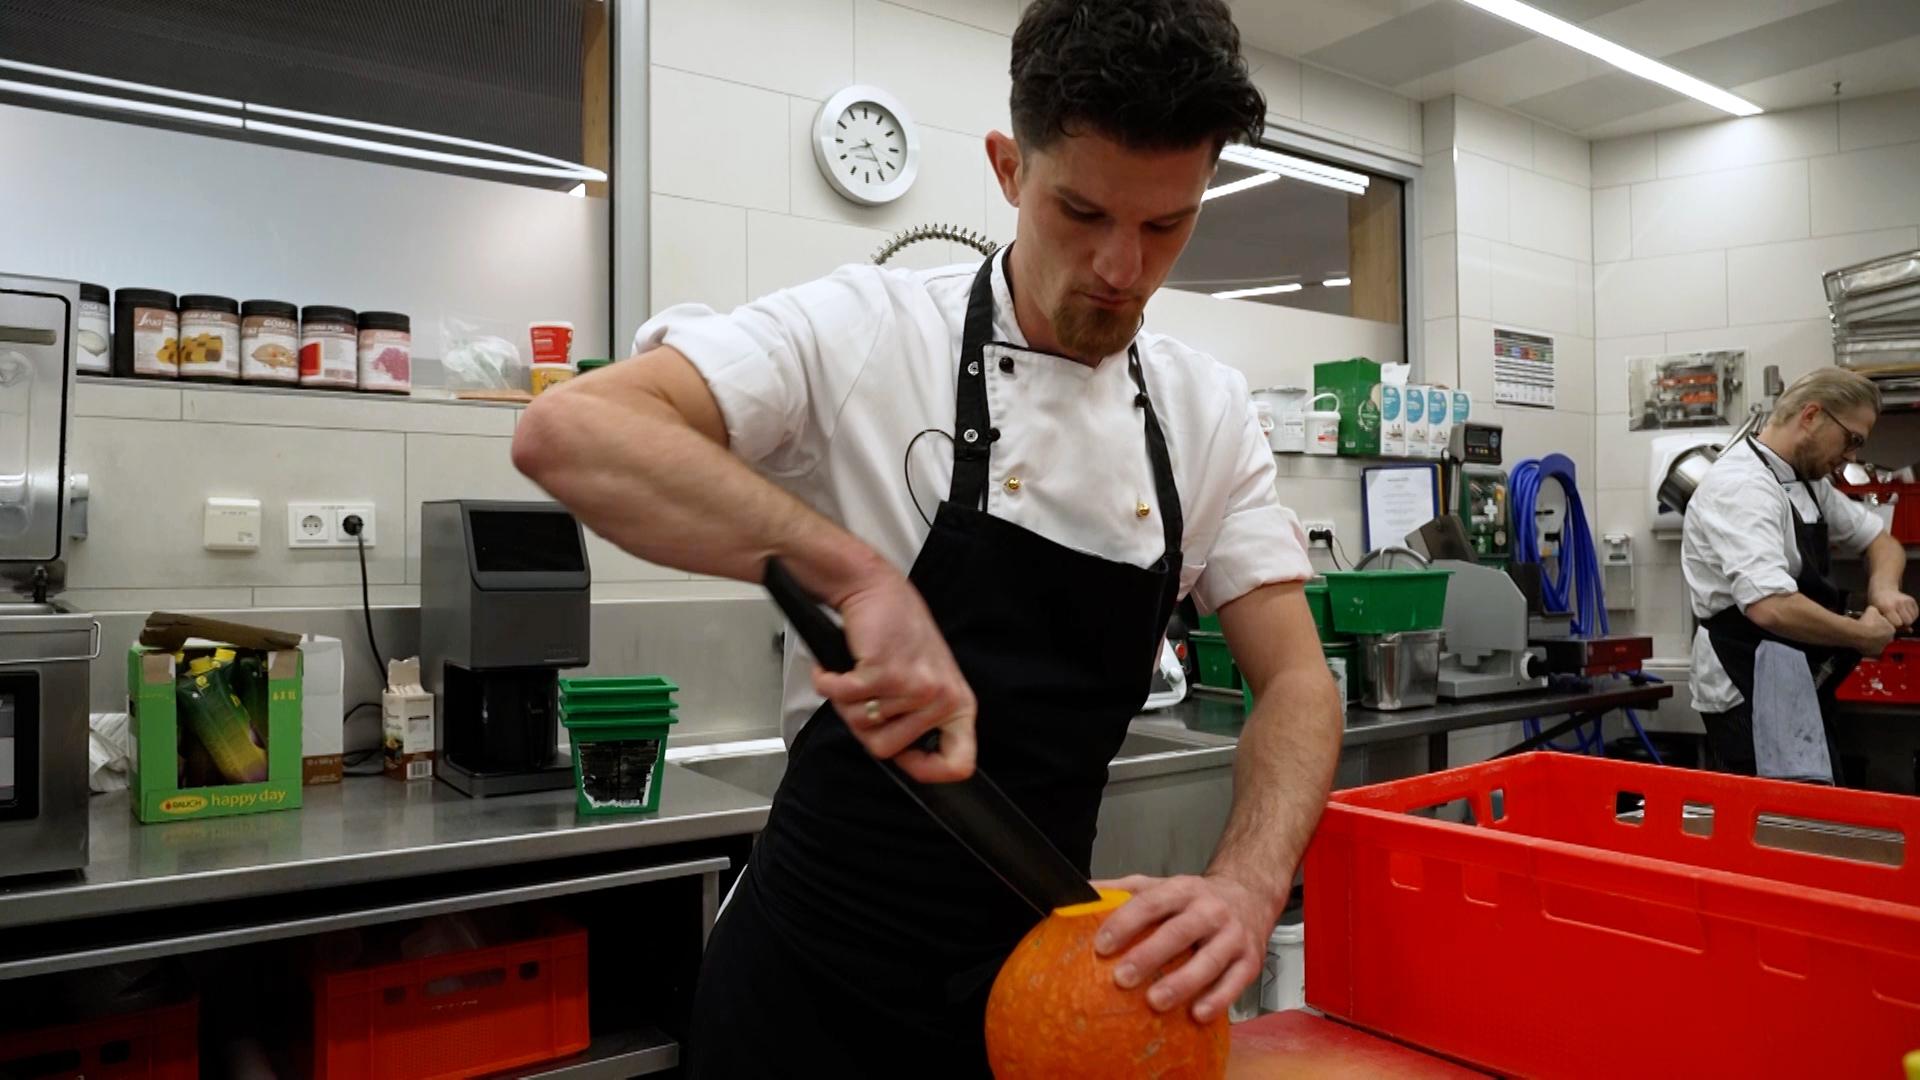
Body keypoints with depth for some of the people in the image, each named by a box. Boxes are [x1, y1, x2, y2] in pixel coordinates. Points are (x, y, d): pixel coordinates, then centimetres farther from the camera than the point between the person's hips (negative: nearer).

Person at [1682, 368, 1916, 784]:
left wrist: (1884, 589, 1)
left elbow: (1881, 540, 25)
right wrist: (1863, 634, -15)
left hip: (1795, 688, 10)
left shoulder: (1807, 483, 12)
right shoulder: (1742, 486, -20)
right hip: (1752, 694, -10)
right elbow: (1772, 608, -32)